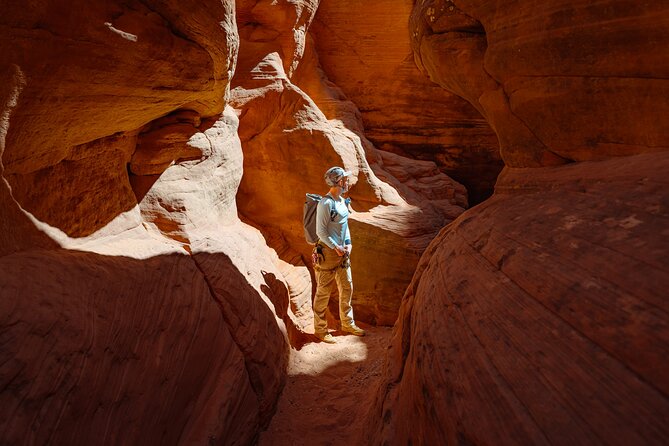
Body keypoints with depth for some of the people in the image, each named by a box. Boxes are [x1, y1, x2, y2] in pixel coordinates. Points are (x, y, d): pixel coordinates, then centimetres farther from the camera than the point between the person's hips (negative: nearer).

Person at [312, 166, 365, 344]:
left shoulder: (342, 201, 10)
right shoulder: (325, 203, -18)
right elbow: (321, 231, -18)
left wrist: (348, 243, 5)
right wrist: (336, 247, -15)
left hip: (342, 252, 9)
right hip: (328, 253, -9)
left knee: (347, 288, 17)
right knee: (324, 292, 3)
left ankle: (347, 323, 33)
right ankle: (320, 329, 16)